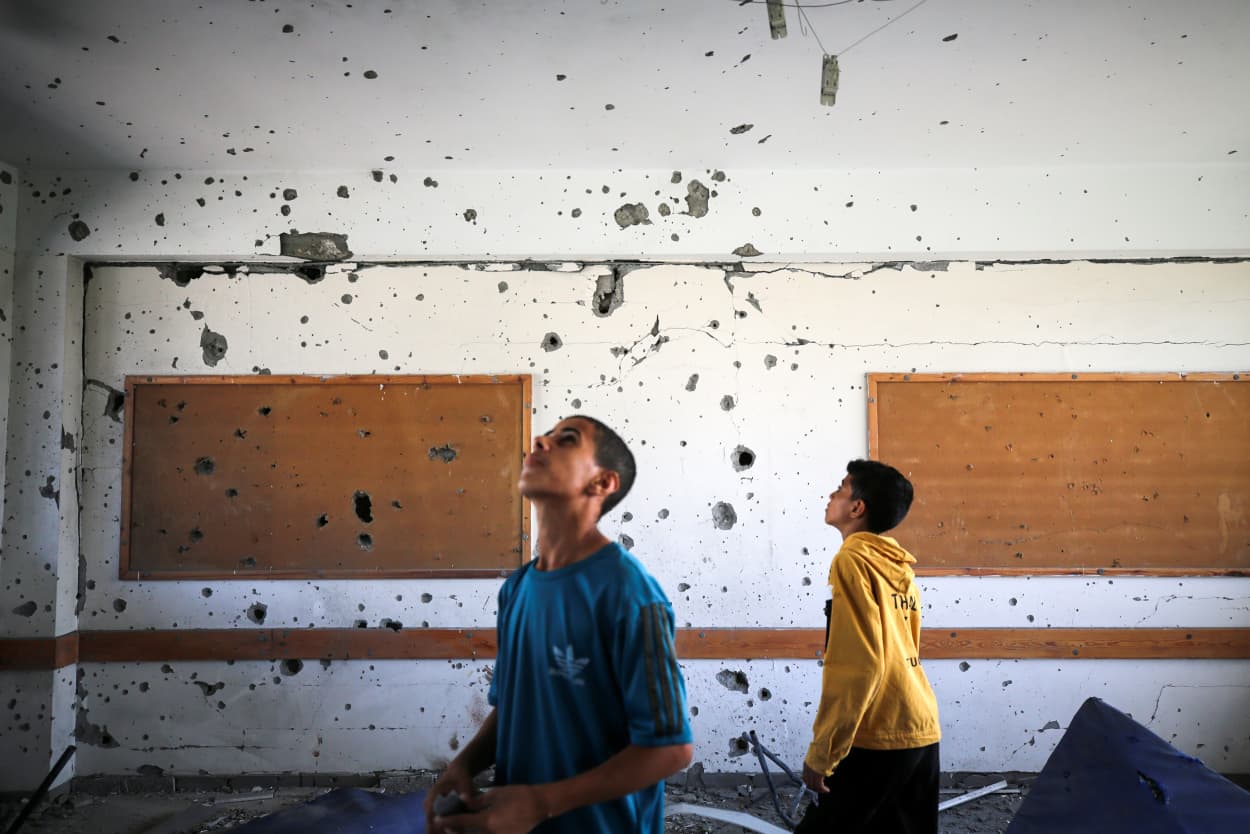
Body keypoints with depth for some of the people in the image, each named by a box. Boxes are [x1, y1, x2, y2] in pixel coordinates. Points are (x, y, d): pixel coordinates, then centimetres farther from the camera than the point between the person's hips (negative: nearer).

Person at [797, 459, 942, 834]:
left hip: (878, 738, -8)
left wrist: (821, 754, -16)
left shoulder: (853, 560, -12)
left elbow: (856, 665, -19)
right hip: (921, 733, 8)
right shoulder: (902, 570, 12)